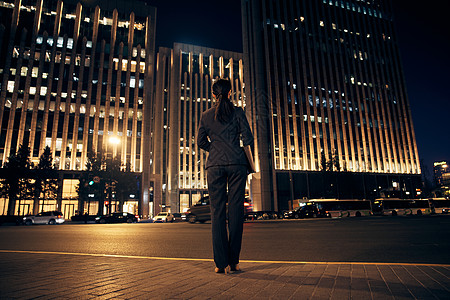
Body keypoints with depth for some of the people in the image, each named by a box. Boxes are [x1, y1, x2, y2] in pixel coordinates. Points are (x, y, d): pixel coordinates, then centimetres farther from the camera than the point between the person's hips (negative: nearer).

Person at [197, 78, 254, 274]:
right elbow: (248, 139, 1)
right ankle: (233, 262, 5)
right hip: (236, 164, -1)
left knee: (217, 212, 2)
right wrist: (250, 162, 10)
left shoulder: (206, 115, 11)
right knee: (236, 210, 1)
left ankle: (221, 263, 2)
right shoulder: (237, 112, 6)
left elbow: (201, 142, 12)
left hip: (214, 165, 1)